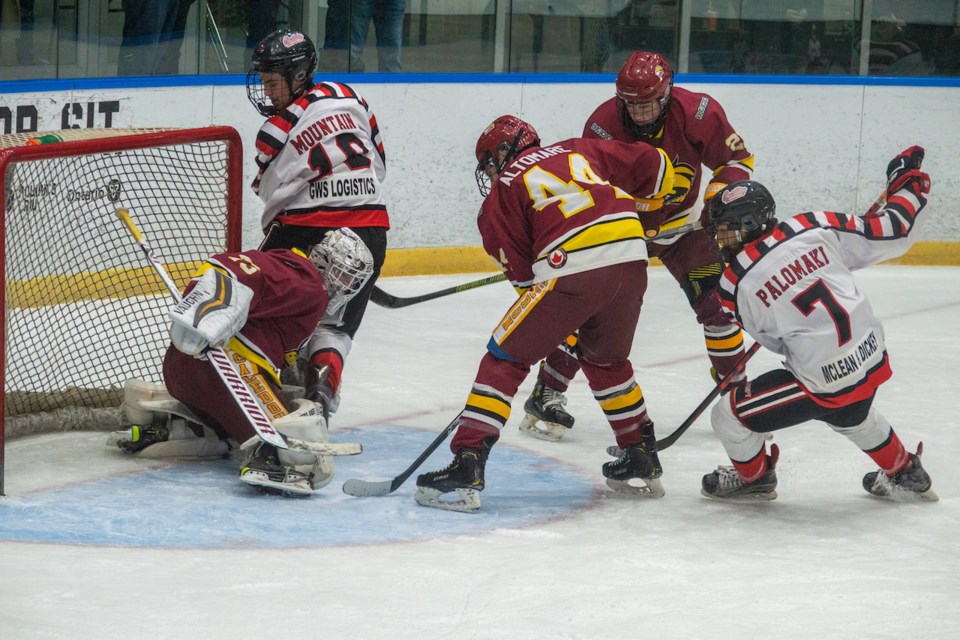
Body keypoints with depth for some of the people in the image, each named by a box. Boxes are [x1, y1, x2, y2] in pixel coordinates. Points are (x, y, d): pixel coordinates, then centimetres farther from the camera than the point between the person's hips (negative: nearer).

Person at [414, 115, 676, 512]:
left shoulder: (504, 186, 14)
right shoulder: (577, 151, 27)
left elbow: (520, 269, 8)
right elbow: (656, 167, 27)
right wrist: (632, 212, 42)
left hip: (572, 268, -5)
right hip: (631, 258, 5)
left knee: (506, 357, 5)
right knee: (607, 360, 30)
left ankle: (466, 469, -4)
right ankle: (643, 459, 34)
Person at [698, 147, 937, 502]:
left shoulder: (735, 285, -11)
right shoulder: (815, 228, -6)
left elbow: (773, 339, 4)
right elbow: (890, 234, -2)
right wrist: (908, 184, 15)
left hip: (822, 382, -6)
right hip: (872, 362, 6)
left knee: (728, 416, 13)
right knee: (853, 416, 40)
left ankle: (753, 478, 38)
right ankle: (905, 473, 55)